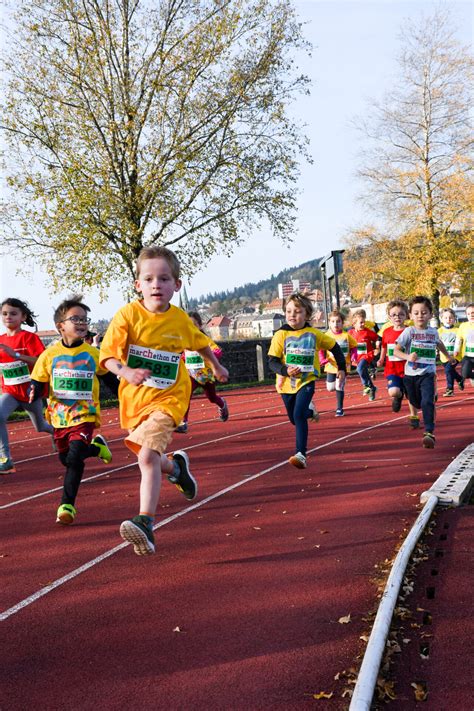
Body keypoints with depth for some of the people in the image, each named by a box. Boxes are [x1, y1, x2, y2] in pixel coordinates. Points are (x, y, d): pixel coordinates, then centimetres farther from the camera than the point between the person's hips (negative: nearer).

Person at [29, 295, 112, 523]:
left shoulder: (93, 353, -4)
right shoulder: (50, 354, -4)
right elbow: (38, 382, 2)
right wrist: (34, 392, -20)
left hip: (85, 415, -3)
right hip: (59, 416, 3)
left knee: (75, 457, -18)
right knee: (66, 459, 17)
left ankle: (67, 505, -5)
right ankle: (96, 446, 47)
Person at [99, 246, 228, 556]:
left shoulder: (181, 320, -5)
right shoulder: (128, 315, -12)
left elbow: (201, 343, 17)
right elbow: (107, 355, -13)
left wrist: (217, 367, 31)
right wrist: (126, 372, -34)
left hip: (168, 398, -2)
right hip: (134, 398, 2)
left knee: (148, 456, -22)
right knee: (149, 459, 18)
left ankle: (145, 523, -21)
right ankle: (176, 466, 52)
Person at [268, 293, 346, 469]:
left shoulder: (314, 334, -5)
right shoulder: (281, 335, -9)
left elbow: (334, 346, 10)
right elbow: (272, 361, -11)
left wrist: (342, 368, 10)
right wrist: (285, 370, -30)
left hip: (306, 381, -2)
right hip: (286, 383, 2)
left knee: (299, 415, -22)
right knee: (294, 419, 18)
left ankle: (301, 454, -19)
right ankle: (309, 410, 53)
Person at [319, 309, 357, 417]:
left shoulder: (346, 336, -4)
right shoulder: (327, 336, -6)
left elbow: (354, 347, 7)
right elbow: (321, 349, -3)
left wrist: (353, 358, -7)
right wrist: (322, 359, -18)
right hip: (331, 366, 1)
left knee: (339, 388, -2)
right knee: (331, 388, 7)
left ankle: (339, 409, 11)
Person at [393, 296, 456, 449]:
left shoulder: (433, 331, 3)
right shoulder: (409, 331, -7)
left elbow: (439, 343, 27)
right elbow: (396, 350, -12)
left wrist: (448, 356, 41)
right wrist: (407, 357, -31)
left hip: (428, 374, 0)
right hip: (411, 374, 0)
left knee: (427, 402, -19)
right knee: (415, 402, 16)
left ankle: (429, 433, -21)